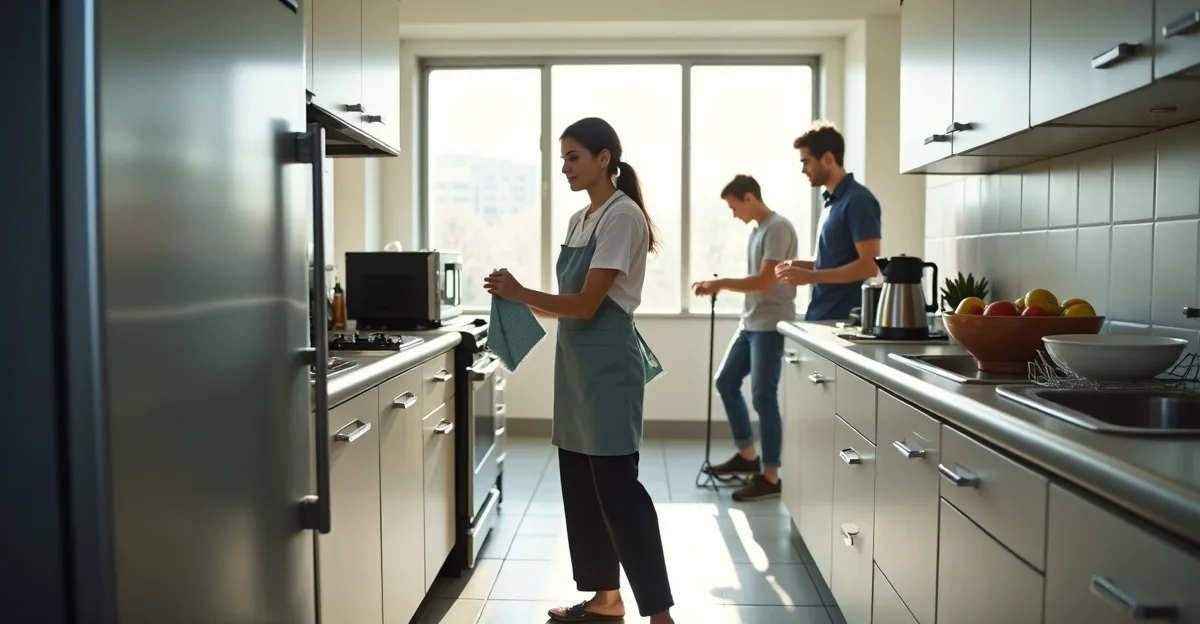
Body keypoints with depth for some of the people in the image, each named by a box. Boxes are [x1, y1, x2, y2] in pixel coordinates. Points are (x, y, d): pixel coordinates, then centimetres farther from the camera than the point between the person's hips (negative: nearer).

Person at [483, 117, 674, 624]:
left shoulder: (622, 215, -12)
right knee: (580, 482, 12)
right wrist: (520, 302, 2)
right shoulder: (578, 220, 15)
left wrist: (522, 294, -16)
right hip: (576, 360, 9)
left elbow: (587, 304, -17)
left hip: (608, 363, -9)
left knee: (616, 484, -8)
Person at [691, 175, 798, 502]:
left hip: (771, 325, -10)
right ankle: (747, 455, 26)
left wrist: (722, 283, -13)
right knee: (726, 382, 14)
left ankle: (770, 477, 1)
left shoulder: (778, 228, -14)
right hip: (750, 324, 10)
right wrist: (721, 286, 5)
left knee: (763, 397, -7)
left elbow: (765, 281, -20)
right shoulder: (757, 229, 16)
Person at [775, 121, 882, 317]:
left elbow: (869, 265, -19)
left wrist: (811, 276, -21)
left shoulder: (858, 200, -13)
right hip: (822, 316, 9)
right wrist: (803, 265, 5)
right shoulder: (831, 201, 14)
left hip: (842, 319, -9)